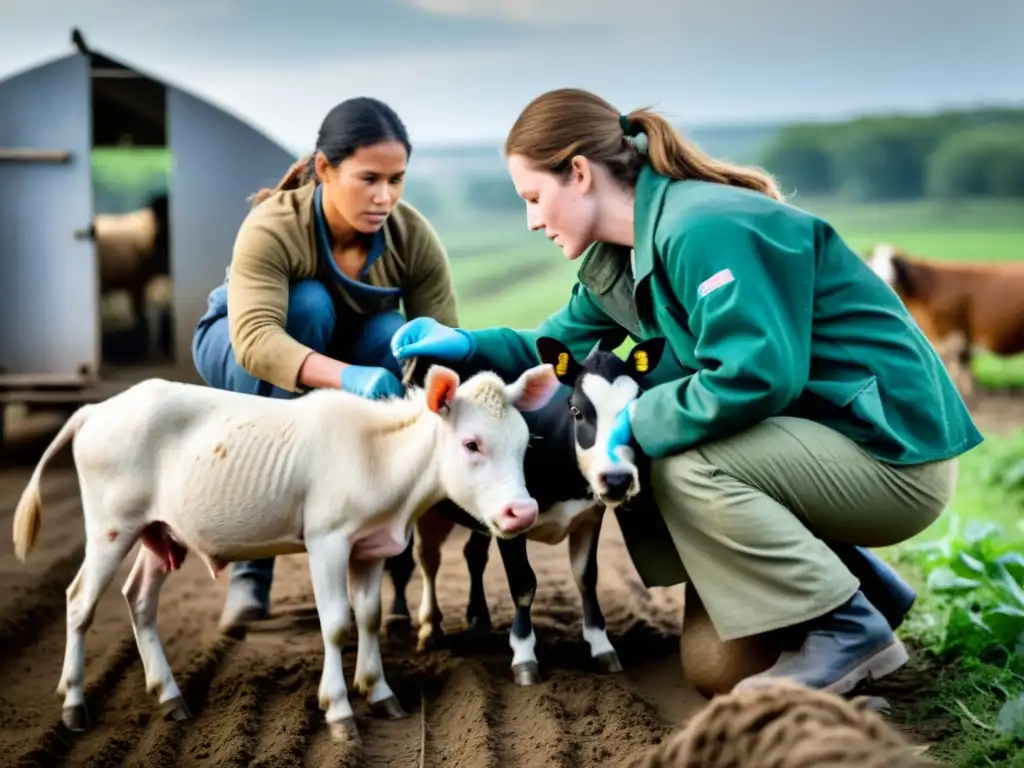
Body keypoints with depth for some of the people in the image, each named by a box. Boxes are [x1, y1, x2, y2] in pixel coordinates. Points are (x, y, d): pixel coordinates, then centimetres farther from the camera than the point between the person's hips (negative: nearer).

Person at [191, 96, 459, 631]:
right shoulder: (273, 227, -34)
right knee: (307, 305, -36)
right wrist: (346, 376, -63)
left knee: (395, 338, -30)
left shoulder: (414, 238, -24)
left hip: (346, 351, 3)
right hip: (238, 349, -3)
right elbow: (255, 337, -48)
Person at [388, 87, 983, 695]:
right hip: (824, 432, 10)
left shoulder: (702, 228, -23)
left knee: (686, 467, -24)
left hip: (899, 454, -10)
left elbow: (756, 375, -32)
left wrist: (637, 423, -19)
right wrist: (467, 344, 0)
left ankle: (848, 629, -11)